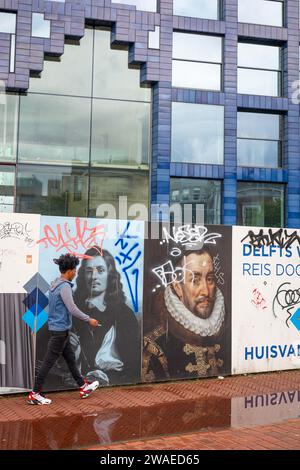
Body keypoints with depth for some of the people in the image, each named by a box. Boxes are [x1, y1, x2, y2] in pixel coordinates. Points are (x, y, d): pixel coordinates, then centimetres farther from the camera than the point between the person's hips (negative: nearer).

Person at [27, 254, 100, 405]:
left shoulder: (55, 284, 10)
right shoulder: (64, 286, -19)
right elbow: (72, 309, -22)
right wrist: (89, 320, -11)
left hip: (58, 328, 10)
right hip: (61, 329, -10)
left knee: (70, 358, 16)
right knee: (49, 361, -2)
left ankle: (83, 387, 27)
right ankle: (34, 394, 6)